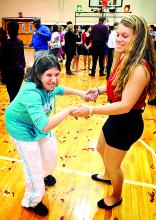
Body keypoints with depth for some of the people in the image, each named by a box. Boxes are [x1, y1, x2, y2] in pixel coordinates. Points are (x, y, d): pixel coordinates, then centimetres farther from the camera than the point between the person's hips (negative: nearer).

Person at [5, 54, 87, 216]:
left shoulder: (48, 85, -16)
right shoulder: (31, 93, -40)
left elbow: (59, 90, 9)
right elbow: (44, 126, -48)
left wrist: (79, 93, -4)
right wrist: (69, 110, -42)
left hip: (41, 125, 8)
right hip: (23, 129, -8)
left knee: (51, 152, 24)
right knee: (34, 167, 3)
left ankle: (45, 173, 59)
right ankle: (31, 202, 32)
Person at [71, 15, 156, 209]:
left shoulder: (139, 68, -29)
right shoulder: (124, 59, -1)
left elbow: (125, 105, -32)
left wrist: (90, 110, -36)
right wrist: (98, 90, -6)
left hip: (127, 123, -9)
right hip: (116, 117, 9)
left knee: (112, 164, 14)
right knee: (101, 150, 30)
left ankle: (116, 197, 46)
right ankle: (108, 176, 62)